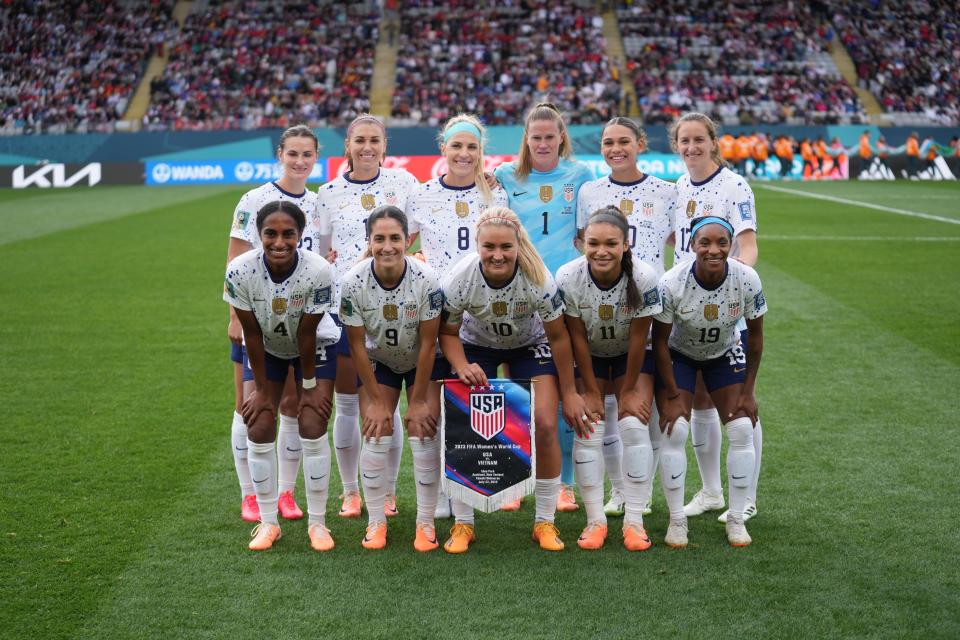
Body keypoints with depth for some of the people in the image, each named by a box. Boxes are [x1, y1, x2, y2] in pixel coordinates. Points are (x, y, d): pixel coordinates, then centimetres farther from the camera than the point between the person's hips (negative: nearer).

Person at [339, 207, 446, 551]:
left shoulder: (427, 280, -28)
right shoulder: (353, 282, -25)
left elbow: (428, 343, -20)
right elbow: (357, 345, -15)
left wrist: (418, 401, -15)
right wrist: (375, 401, -11)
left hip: (422, 362, -1)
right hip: (378, 362, 1)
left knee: (424, 434, -10)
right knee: (376, 436, -7)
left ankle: (426, 523, 2)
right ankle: (376, 522, 7)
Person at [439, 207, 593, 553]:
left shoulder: (539, 279, -32)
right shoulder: (459, 279, -30)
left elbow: (558, 337, -17)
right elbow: (448, 333, -12)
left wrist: (569, 394, -10)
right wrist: (463, 368, -31)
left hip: (529, 345, 0)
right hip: (477, 346, 1)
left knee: (545, 426, -14)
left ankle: (545, 522, 3)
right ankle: (462, 524, 3)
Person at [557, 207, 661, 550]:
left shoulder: (644, 277, -30)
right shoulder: (568, 277, -27)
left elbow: (638, 338, -19)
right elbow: (577, 338, -17)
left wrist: (629, 390, -11)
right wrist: (592, 391, -11)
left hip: (631, 356, -1)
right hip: (588, 357, 1)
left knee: (634, 425, -13)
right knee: (587, 429, -10)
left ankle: (634, 521, -6)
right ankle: (595, 520, -3)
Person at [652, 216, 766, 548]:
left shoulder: (747, 280, -25)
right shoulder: (671, 283, -31)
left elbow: (755, 336, -10)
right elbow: (660, 341, -18)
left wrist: (748, 392, -7)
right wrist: (673, 395, -16)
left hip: (725, 355, 2)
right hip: (678, 355, -2)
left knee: (743, 429, -8)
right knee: (675, 430, -15)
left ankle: (736, 519, 5)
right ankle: (677, 520, -2)